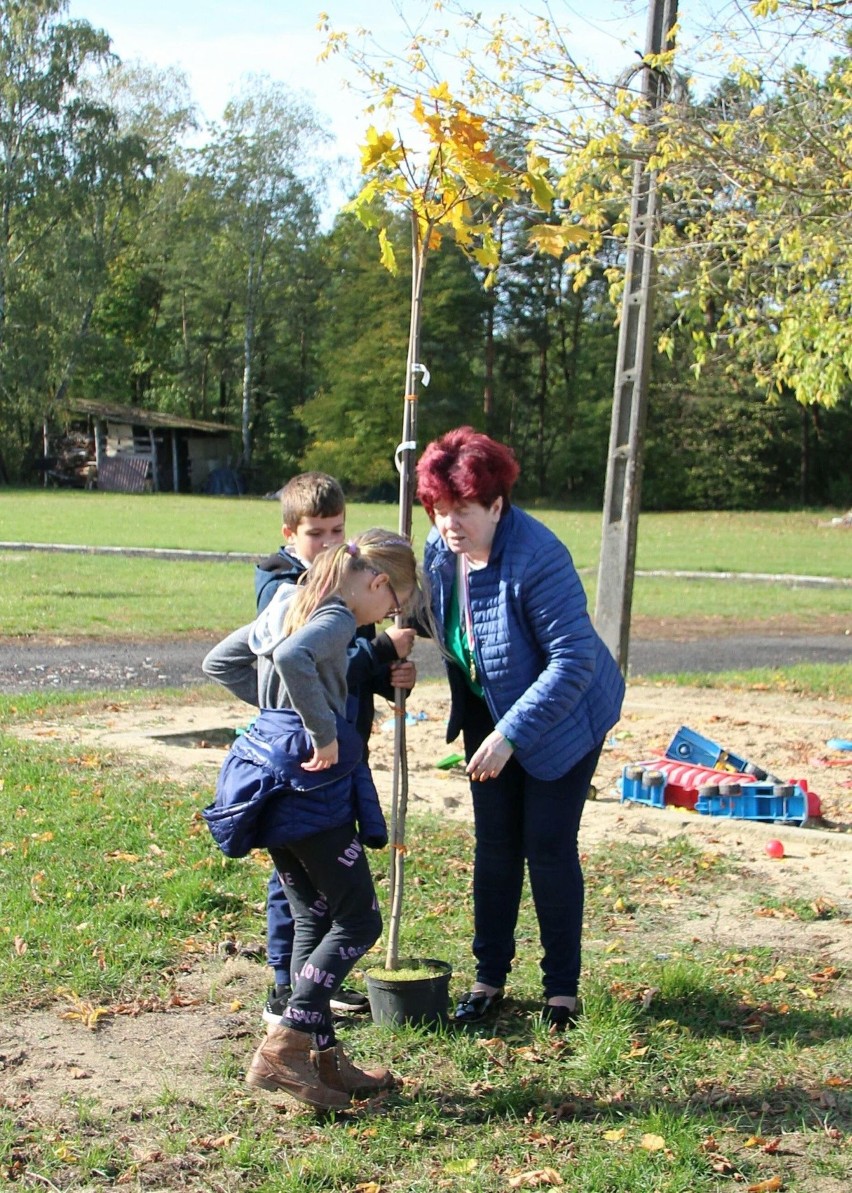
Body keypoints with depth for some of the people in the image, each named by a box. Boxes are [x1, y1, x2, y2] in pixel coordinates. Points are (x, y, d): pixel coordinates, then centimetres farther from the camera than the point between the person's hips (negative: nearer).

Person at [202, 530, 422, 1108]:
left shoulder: (286, 602, 16)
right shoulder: (336, 618, -12)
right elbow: (292, 658, -33)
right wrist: (324, 731, -25)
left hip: (270, 769, 9)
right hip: (311, 779, -9)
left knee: (313, 920, 14)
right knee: (357, 921, -2)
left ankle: (323, 1057, 18)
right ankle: (282, 1049, -6)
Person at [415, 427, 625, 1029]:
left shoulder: (537, 558, -32)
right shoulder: (440, 549, -10)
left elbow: (574, 661, -32)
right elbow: (435, 620, 12)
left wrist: (509, 736, -33)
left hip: (563, 715, -6)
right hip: (487, 710, 6)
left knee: (549, 844, -3)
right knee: (494, 842, 7)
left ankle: (563, 988, 11)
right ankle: (490, 977, 18)